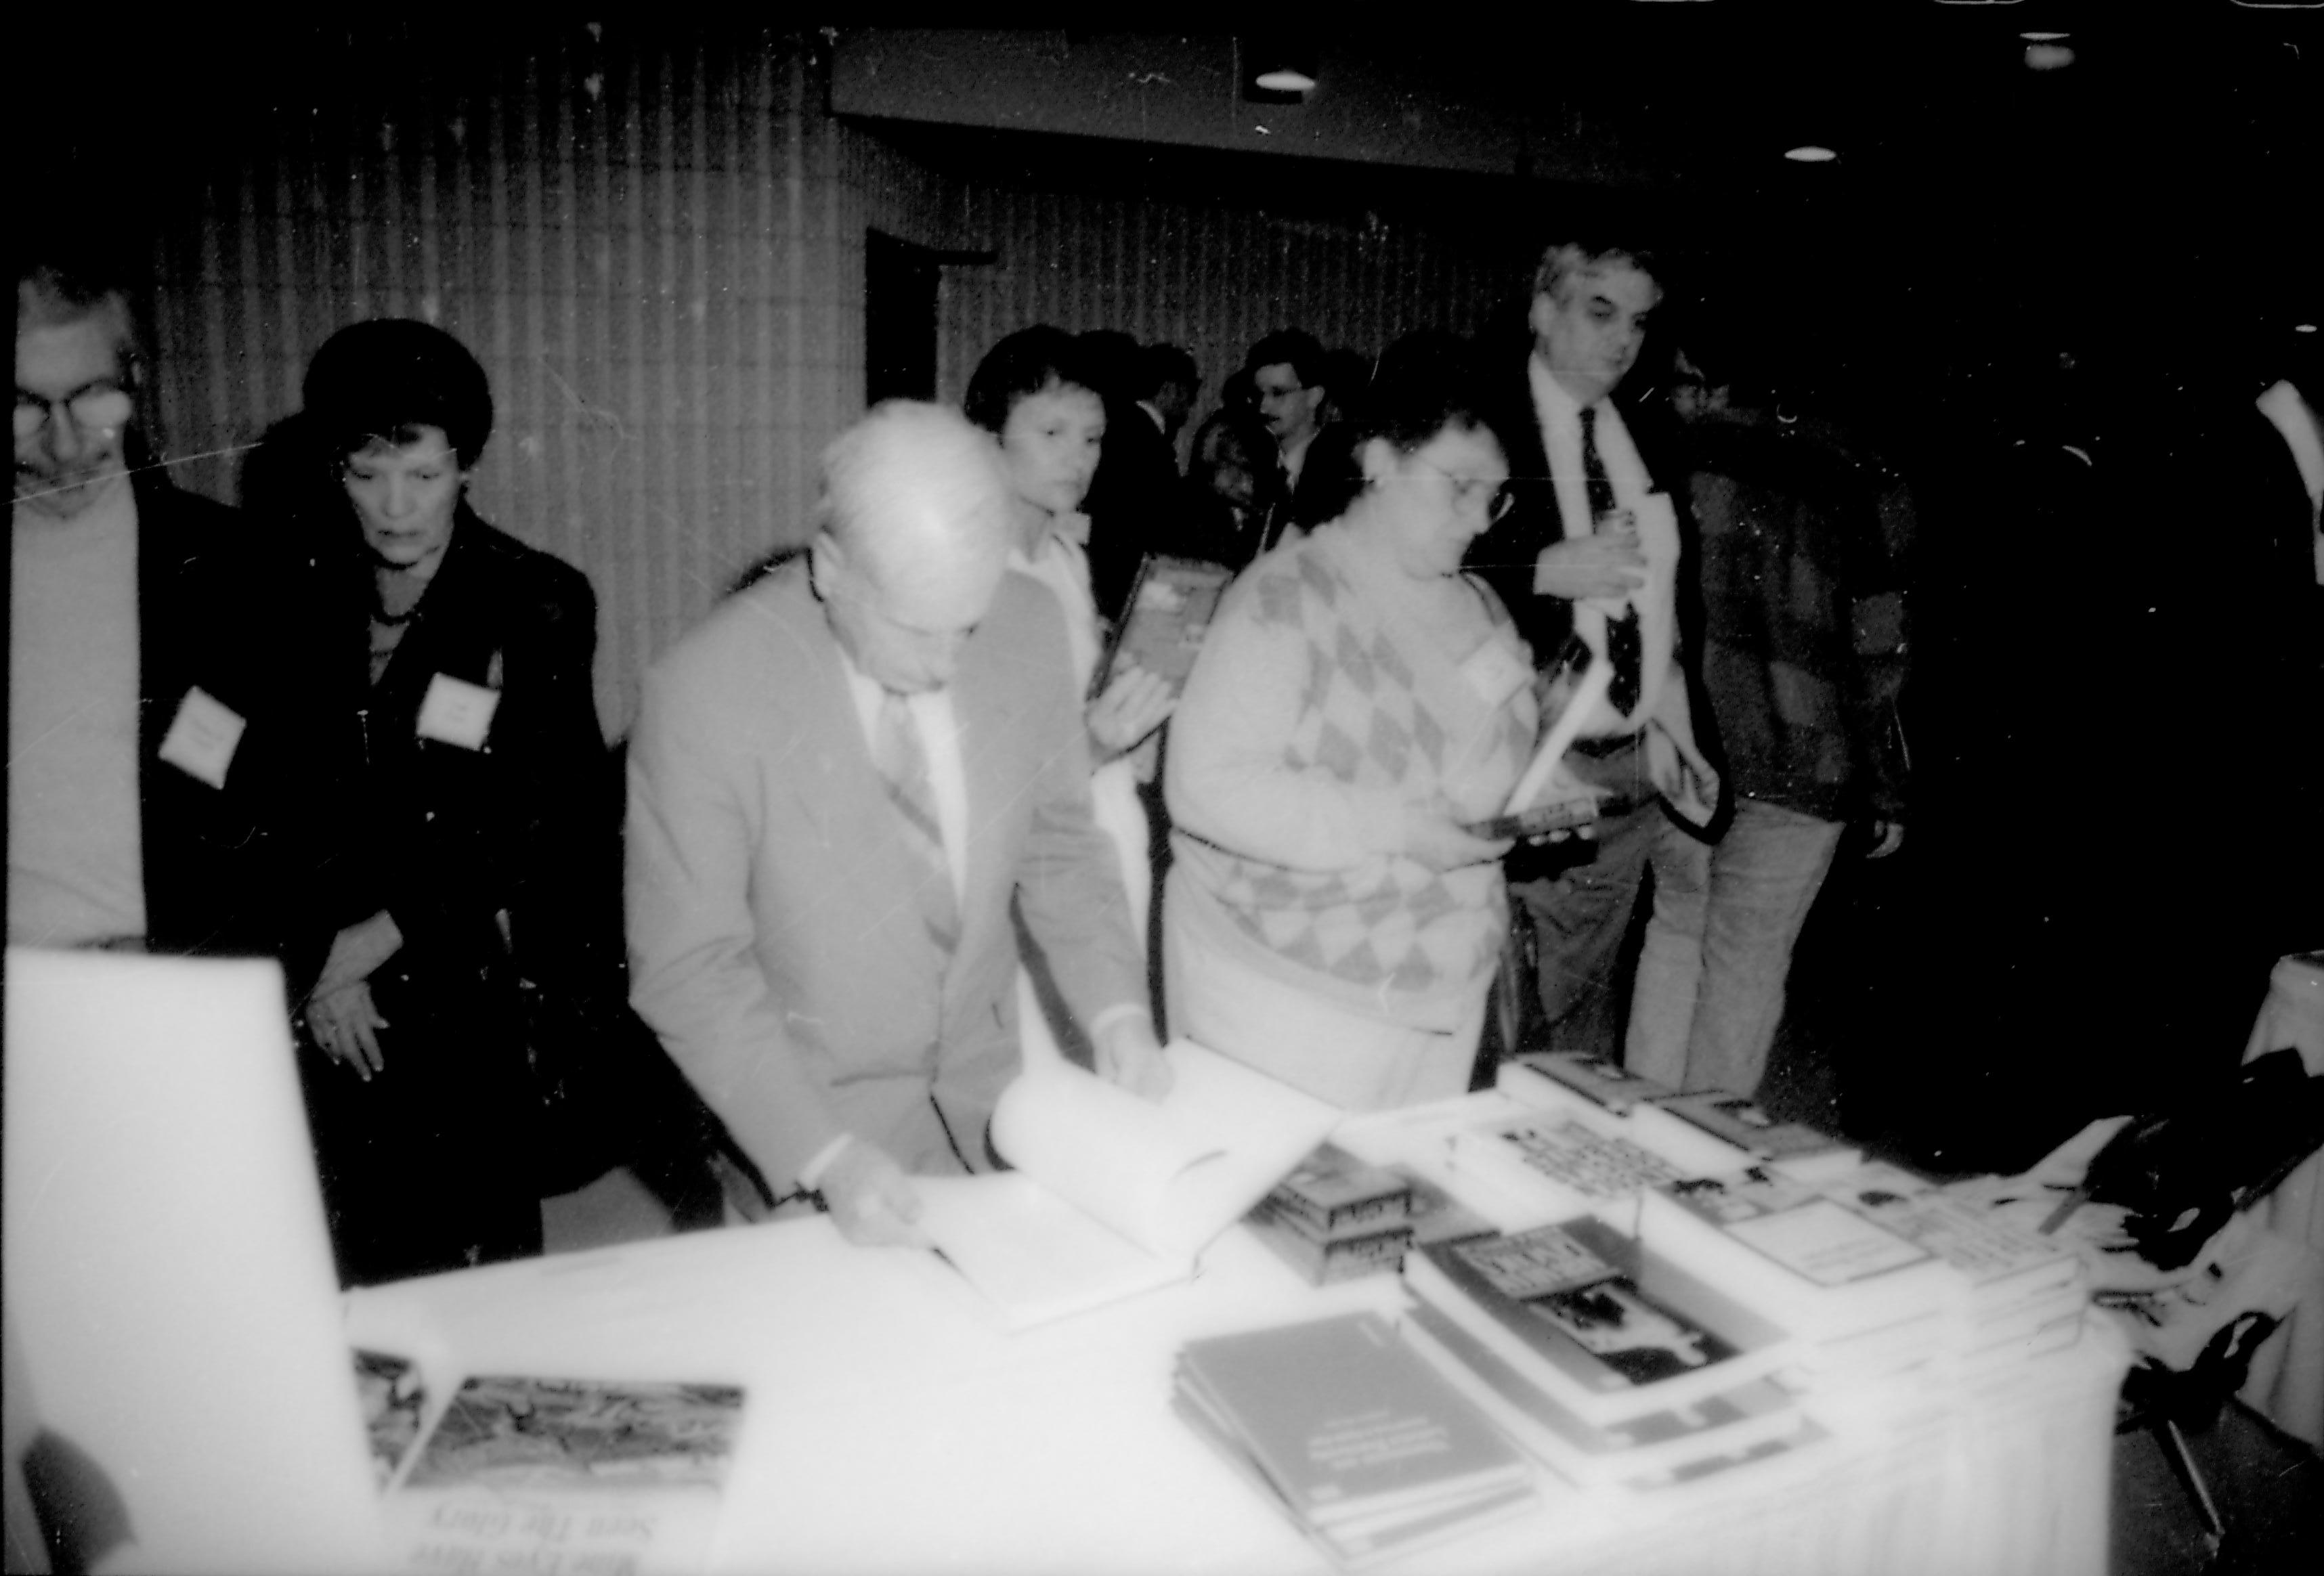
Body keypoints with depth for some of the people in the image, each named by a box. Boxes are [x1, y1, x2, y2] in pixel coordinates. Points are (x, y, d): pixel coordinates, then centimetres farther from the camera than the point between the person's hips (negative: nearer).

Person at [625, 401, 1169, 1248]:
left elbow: (1057, 839, 1)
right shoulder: (705, 691, -23)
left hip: (986, 1107, 4)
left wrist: (1115, 1005, -12)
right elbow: (687, 969, -17)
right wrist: (824, 1155, -24)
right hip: (801, 1133, -3)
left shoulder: (1029, 628, -12)